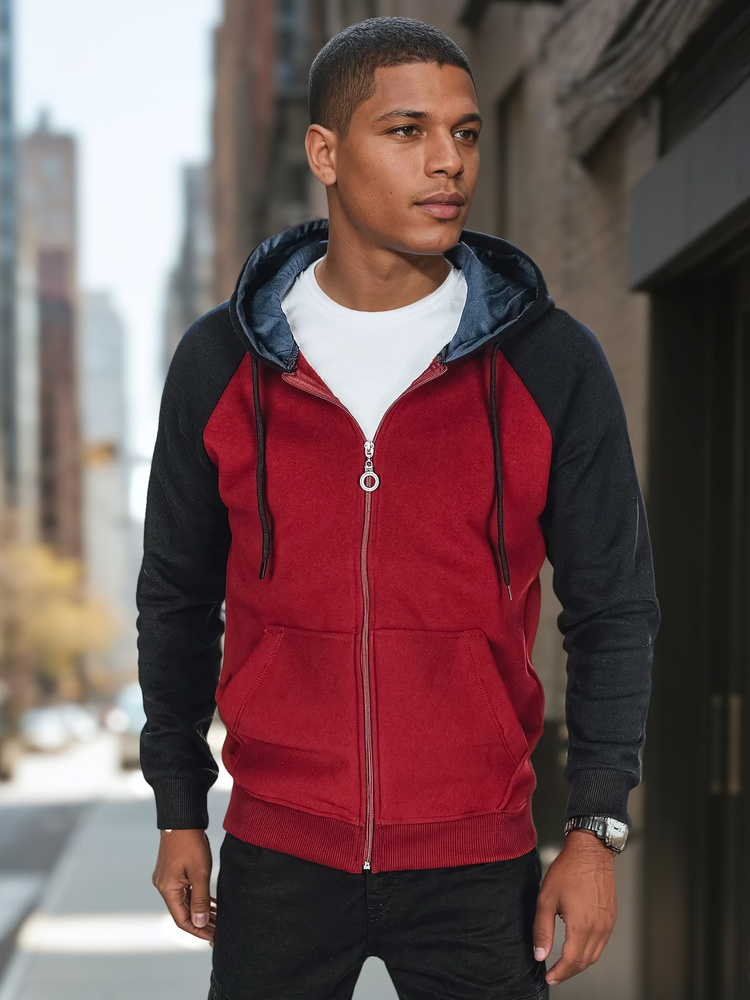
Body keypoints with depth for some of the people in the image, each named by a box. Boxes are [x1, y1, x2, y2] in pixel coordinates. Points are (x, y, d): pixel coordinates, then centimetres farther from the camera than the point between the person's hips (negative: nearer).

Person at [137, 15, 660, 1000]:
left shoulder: (552, 362, -5)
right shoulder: (219, 362, -1)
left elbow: (614, 606, 1)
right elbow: (179, 595, 9)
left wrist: (597, 831, -3)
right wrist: (178, 812, 11)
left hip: (479, 868, -1)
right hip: (276, 862, 1)